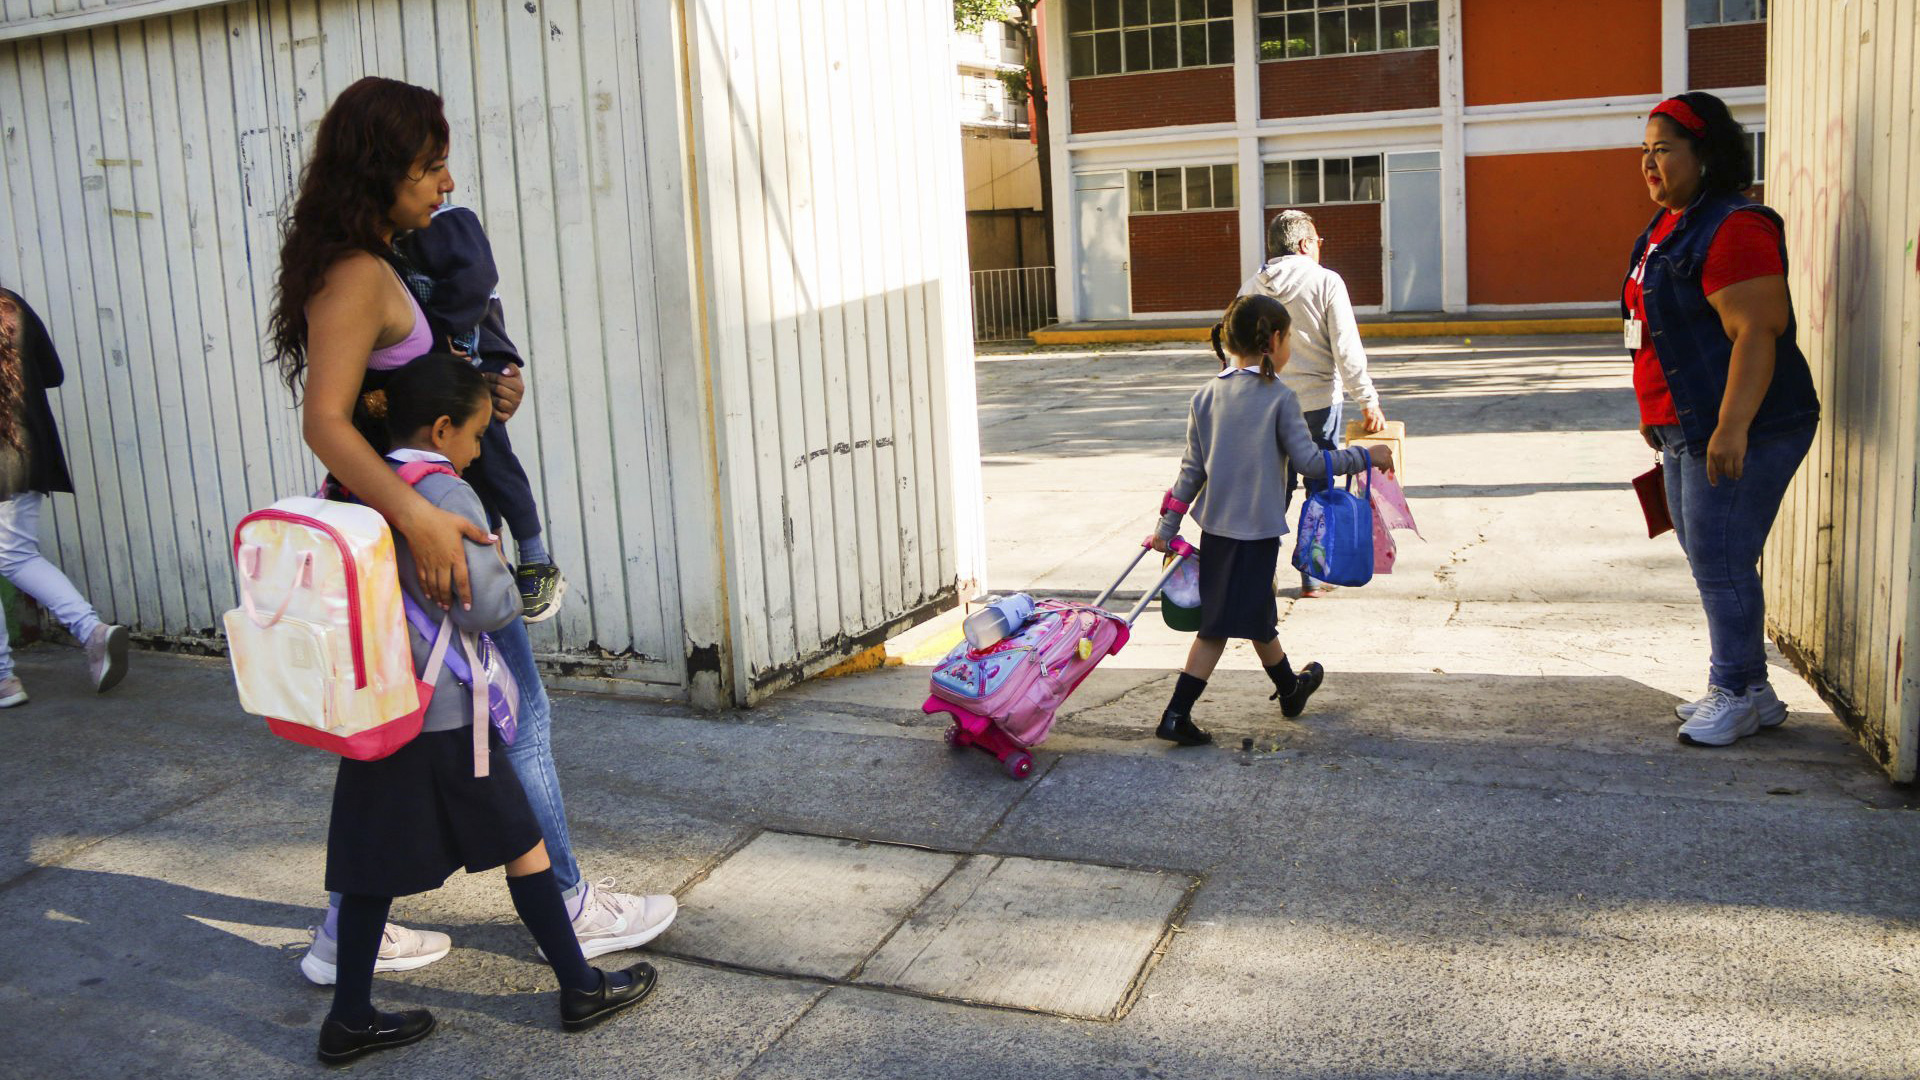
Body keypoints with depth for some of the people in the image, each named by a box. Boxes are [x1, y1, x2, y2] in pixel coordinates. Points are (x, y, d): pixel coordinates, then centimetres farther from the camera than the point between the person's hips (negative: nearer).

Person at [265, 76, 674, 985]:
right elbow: (325, 421, -29)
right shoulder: (359, 276, -19)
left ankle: (348, 933, 26)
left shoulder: (368, 265, 11)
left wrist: (482, 392, 2)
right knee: (518, 716, 4)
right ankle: (569, 908, 20)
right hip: (417, 529, -10)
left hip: (406, 524, 10)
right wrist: (420, 519, -38)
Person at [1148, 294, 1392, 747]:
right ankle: (1176, 716, 10)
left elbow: (1192, 469, 5)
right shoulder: (1279, 397, -11)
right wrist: (1366, 456, -2)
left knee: (1256, 613, 20)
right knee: (1219, 626, 3)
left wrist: (1167, 528, 9)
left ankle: (1290, 687, 34)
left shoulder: (1206, 396, 4)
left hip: (1215, 526, 6)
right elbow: (1309, 462, -14)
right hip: (1256, 529, -6)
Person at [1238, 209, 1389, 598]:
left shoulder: (1251, 287, 4)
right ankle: (1314, 577, 11)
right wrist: (1368, 401, -8)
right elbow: (1347, 349, -11)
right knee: (1320, 491, 7)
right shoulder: (1325, 282, -8)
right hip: (1319, 403, -4)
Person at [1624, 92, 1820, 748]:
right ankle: (1751, 691, 25)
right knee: (1710, 560, 15)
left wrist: (1731, 428, -27)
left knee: (1721, 563, -5)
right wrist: (1655, 413, 25)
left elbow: (1756, 333, -23)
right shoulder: (1669, 226, 14)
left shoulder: (1734, 228, -17)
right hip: (1686, 432, 10)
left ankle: (1736, 694, 8)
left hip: (1740, 431, -10)